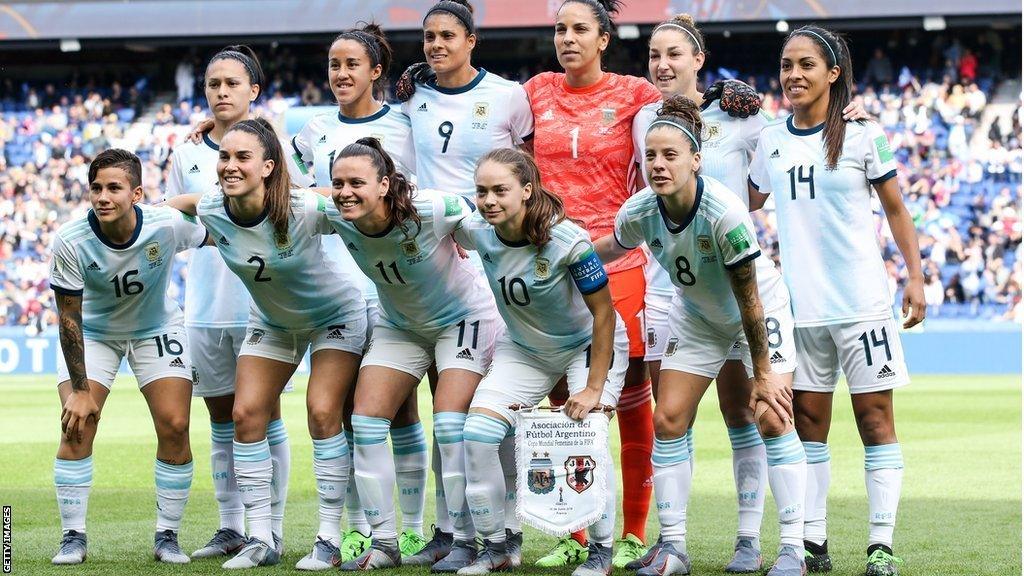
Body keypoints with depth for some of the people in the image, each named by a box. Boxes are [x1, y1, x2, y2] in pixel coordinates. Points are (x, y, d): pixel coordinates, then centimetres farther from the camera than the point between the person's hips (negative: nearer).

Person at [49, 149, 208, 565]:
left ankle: (167, 537, 5)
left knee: (174, 426, -9)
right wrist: (80, 390, -19)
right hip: (92, 332, -1)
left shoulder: (168, 226, -31)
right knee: (76, 426, -14)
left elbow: (219, 236, -8)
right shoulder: (70, 242, -30)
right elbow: (69, 319, -21)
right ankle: (73, 537, -2)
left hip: (157, 328, 1)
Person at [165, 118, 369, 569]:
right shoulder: (210, 211, -22)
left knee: (322, 413, -16)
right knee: (245, 414, -4)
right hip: (272, 322, 5)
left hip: (335, 316, -5)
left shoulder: (306, 211, -35)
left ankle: (329, 536, -6)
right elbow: (178, 203, 3)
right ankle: (261, 539, 3)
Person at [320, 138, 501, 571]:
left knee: (450, 424, -16)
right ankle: (384, 543, 4)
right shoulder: (337, 219, -21)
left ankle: (466, 542, -4)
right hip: (400, 324, 5)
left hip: (463, 316, -5)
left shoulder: (434, 210, -35)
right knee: (366, 421, -4)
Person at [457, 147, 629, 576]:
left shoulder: (567, 240, -33)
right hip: (523, 349, 5)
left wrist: (594, 387, -26)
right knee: (478, 433, -11)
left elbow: (603, 313, -26)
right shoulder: (477, 232, -19)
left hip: (588, 345, -5)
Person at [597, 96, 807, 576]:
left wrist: (762, 374, -22)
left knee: (771, 418, -16)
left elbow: (749, 301, -28)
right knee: (668, 419, -3)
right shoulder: (638, 212, -22)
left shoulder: (725, 214, -36)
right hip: (695, 316, 5)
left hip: (760, 315, -5)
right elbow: (613, 248, 6)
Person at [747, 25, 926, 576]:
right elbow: (745, 201, 23)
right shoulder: (771, 141, 7)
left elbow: (896, 210, 4)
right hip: (800, 304, 4)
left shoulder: (864, 136, -3)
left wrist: (915, 277, -1)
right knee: (807, 422, 5)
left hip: (861, 302, -4)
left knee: (875, 418, -2)